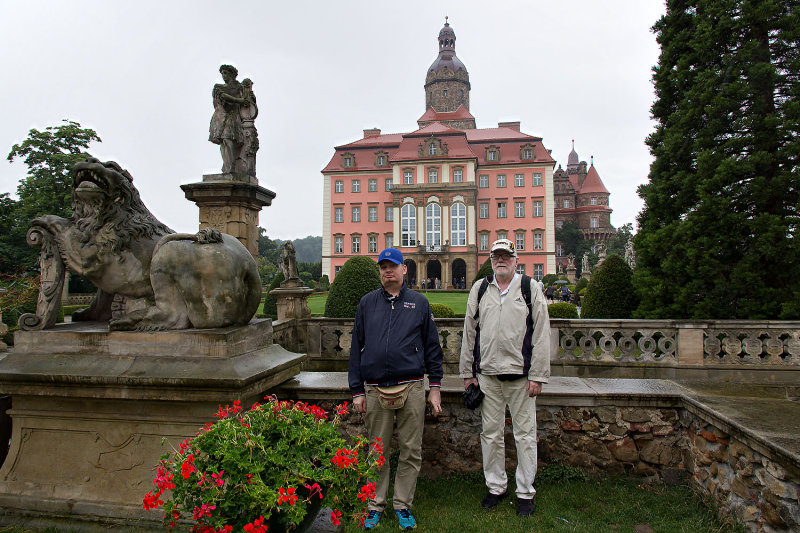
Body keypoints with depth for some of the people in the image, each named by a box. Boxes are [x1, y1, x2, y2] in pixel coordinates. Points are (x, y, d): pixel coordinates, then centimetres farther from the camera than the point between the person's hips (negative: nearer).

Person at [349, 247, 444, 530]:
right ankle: (375, 505, 26)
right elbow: (356, 347, 9)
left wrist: (435, 387, 3)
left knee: (411, 451, 7)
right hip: (375, 390, 1)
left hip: (411, 388, 0)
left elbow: (432, 346, 9)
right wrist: (357, 391, 4)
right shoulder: (367, 303, 8)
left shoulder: (419, 303, 7)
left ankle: (403, 505, 24)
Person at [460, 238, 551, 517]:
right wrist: (468, 373, 9)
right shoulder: (479, 289, 10)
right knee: (491, 433, 11)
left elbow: (541, 334, -2)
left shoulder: (530, 287, 2)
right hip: (487, 373, 3)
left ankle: (525, 492, 20)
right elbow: (469, 332, 12)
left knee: (525, 434, 5)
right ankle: (496, 486, 27)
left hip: (521, 374, -2)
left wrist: (537, 376, -7)